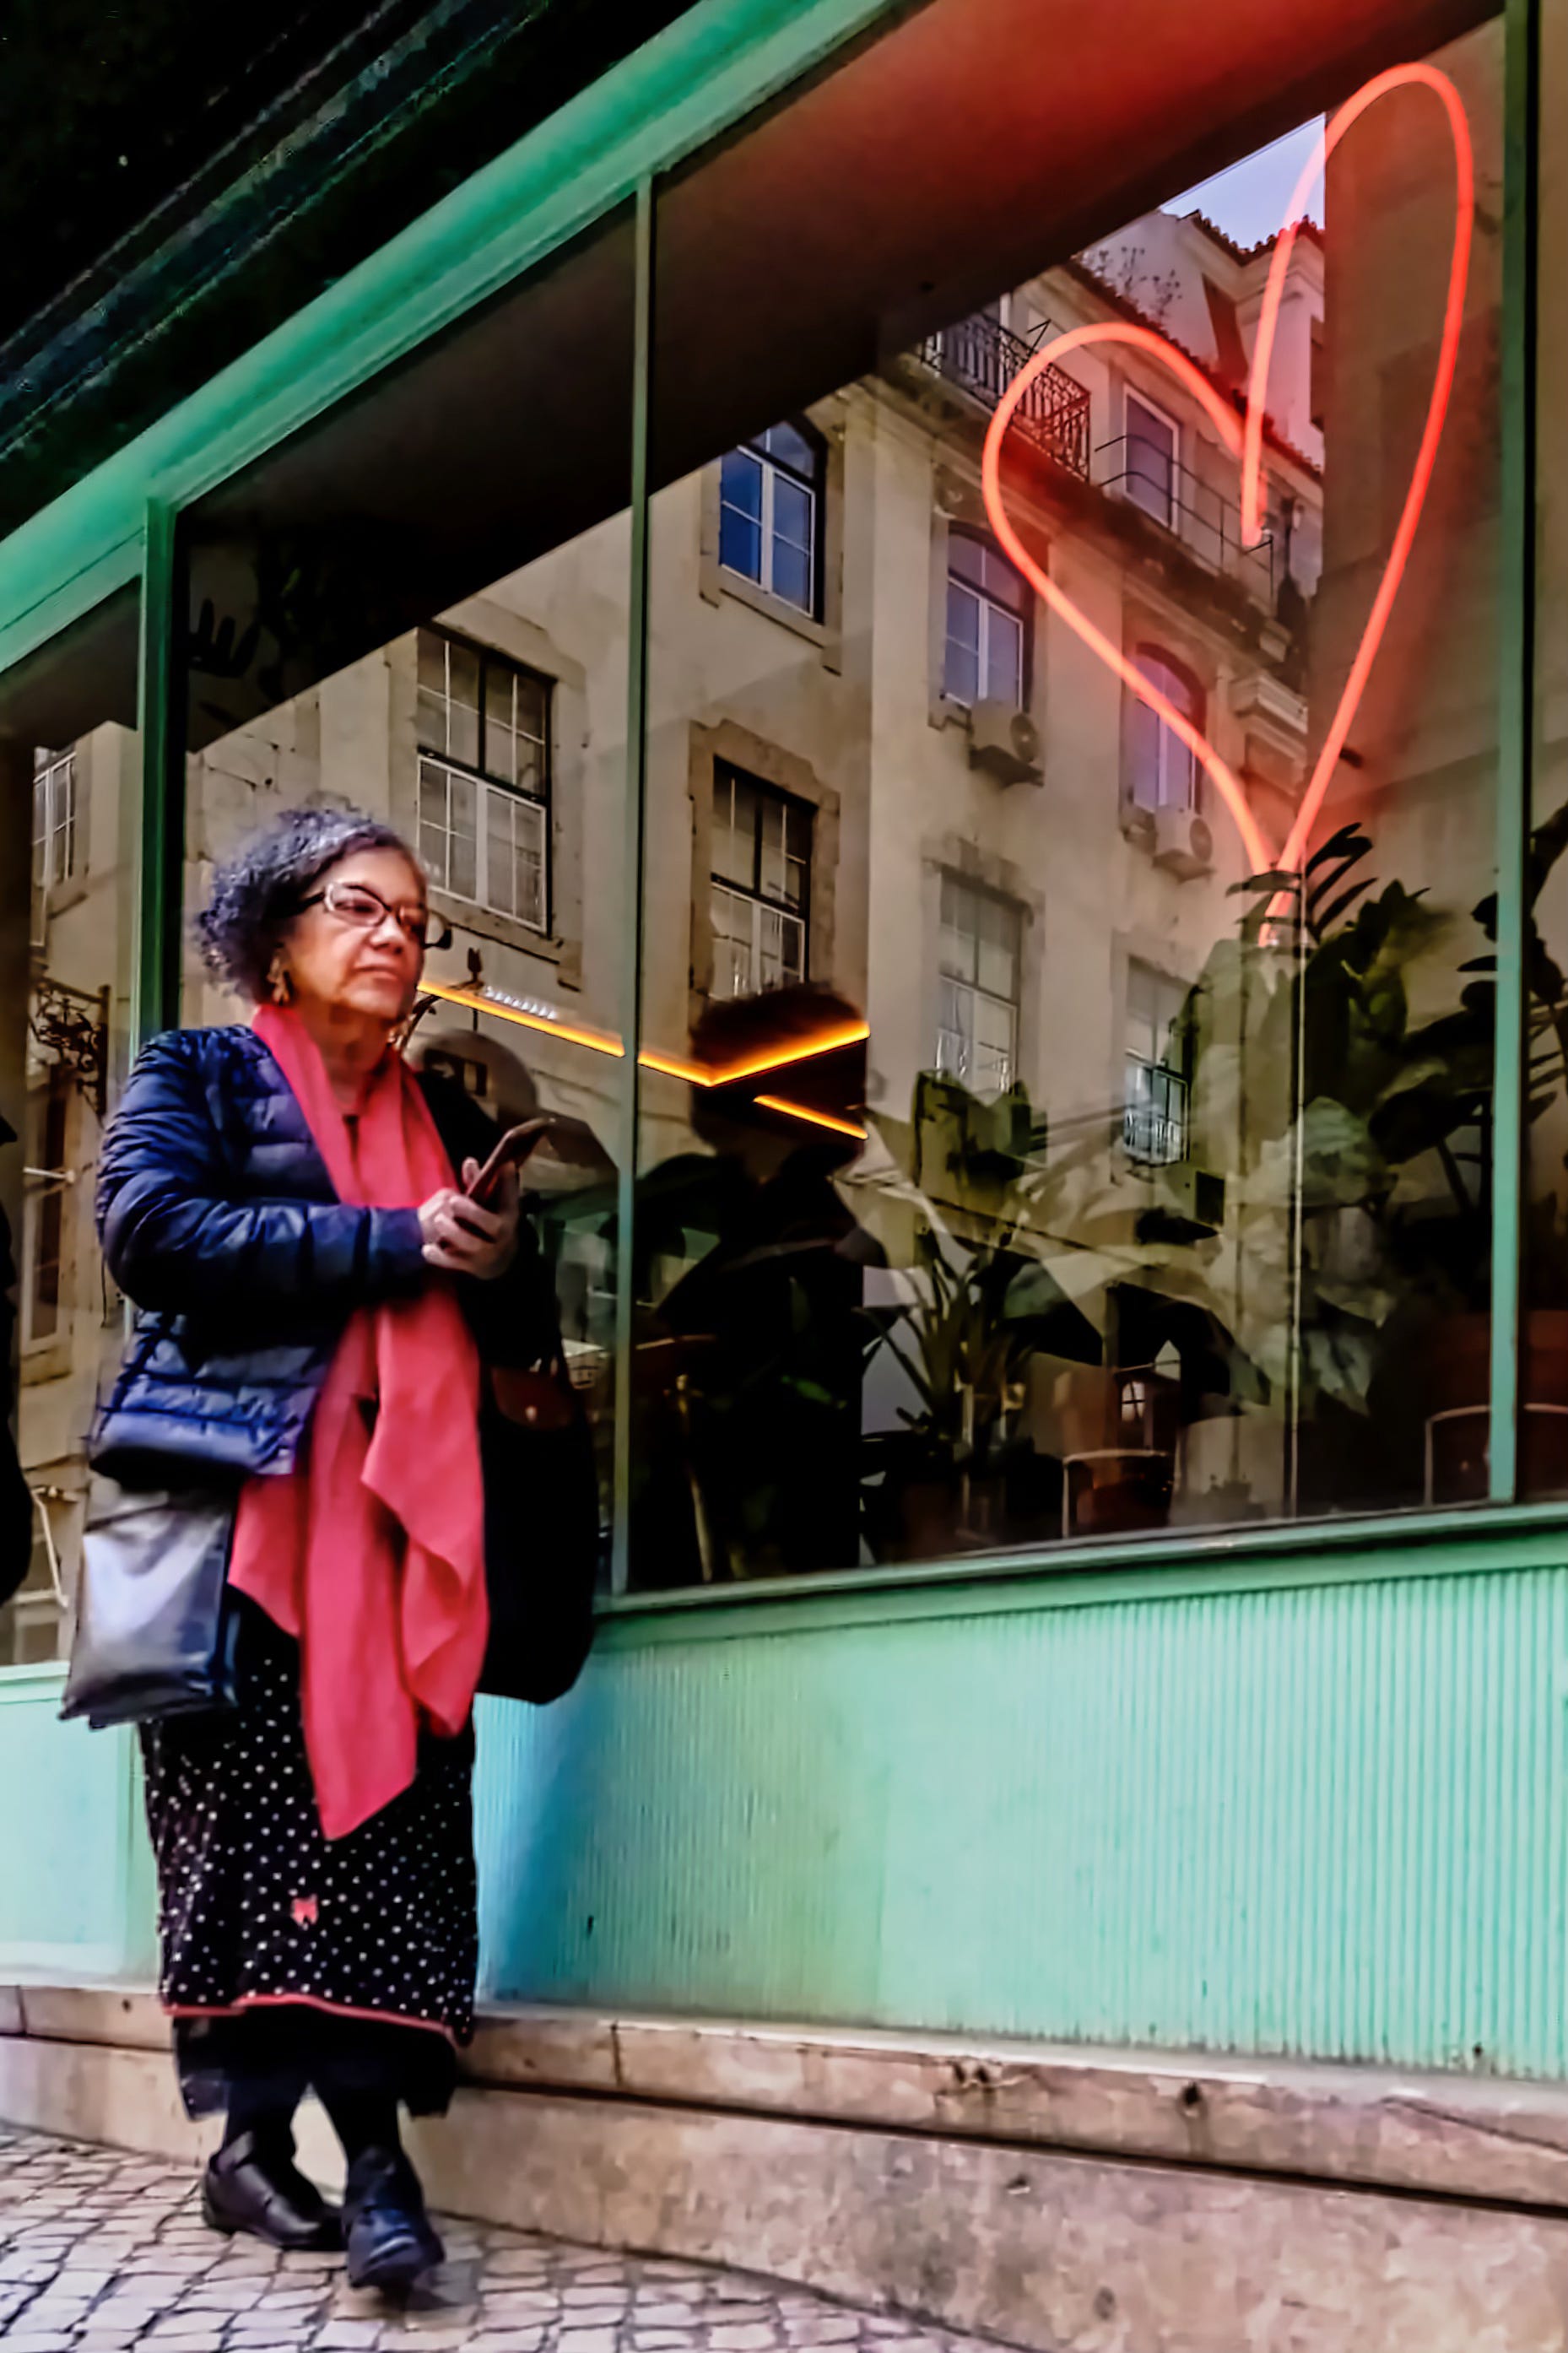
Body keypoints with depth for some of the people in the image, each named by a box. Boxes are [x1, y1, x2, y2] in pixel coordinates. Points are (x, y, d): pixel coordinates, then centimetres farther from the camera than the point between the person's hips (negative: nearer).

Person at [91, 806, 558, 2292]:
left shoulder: (445, 1120, 23)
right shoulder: (195, 1075, 10)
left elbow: (520, 1334, 21)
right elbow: (151, 1231, -10)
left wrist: (503, 1260, -3)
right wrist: (391, 1243, -11)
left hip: (401, 1523, 4)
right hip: (233, 1500, -3)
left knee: (395, 1808, -8)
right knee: (249, 1807, -7)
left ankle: (372, 2149, -8)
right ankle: (251, 2137, 3)